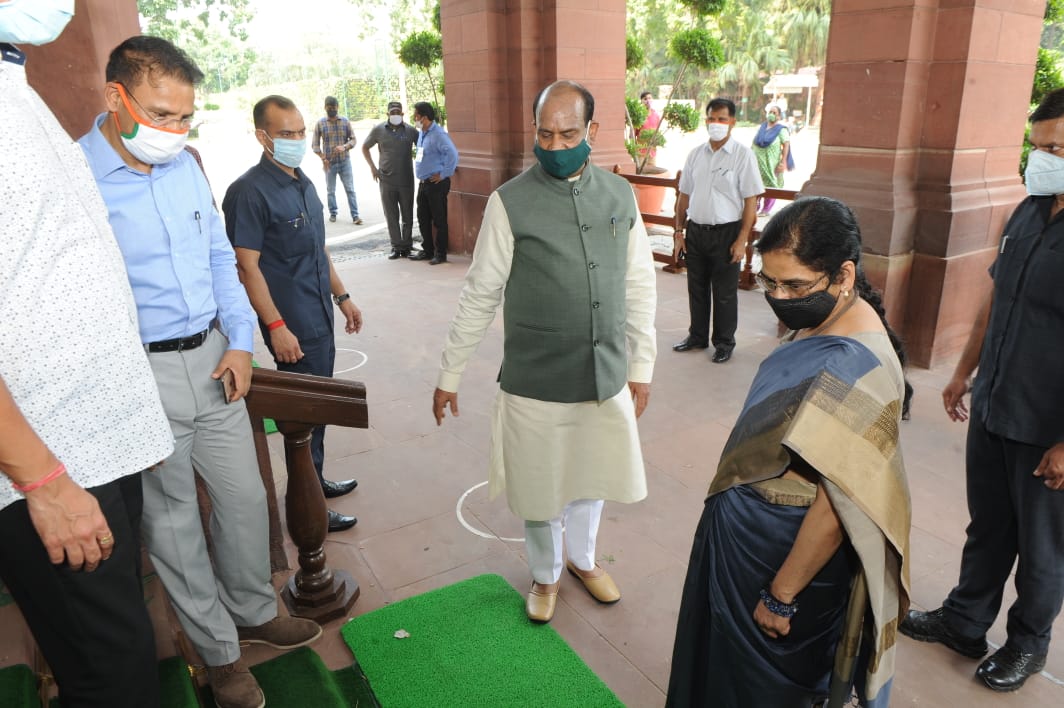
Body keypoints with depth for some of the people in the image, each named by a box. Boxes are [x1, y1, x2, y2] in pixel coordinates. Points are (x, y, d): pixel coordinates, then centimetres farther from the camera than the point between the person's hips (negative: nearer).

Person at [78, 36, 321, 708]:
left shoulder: (184, 164, 6)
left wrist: (240, 342, 3)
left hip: (215, 357, 6)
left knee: (245, 495, 14)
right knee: (172, 520, 10)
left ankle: (254, 610, 37)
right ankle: (220, 651, 28)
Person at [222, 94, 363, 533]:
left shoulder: (303, 183, 11)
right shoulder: (250, 191, -15)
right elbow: (247, 266, -18)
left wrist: (341, 296, 18)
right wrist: (275, 326, -21)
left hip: (320, 318, 8)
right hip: (291, 326, -8)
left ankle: (314, 482, 35)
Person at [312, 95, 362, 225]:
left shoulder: (345, 121, 2)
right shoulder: (320, 123, -1)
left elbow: (353, 139, 3)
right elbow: (315, 144, 1)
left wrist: (344, 147, -17)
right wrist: (322, 158, -12)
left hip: (345, 161, 0)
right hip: (329, 163, 0)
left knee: (350, 189, -3)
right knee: (330, 190, 9)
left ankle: (355, 215, -2)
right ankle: (333, 213, 22)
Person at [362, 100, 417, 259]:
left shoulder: (411, 130, -1)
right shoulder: (378, 130, 2)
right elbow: (365, 147, 14)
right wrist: (372, 167, 6)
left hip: (406, 180, -1)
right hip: (386, 180, 1)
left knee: (407, 216, 6)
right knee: (391, 216, 4)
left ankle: (406, 246, 17)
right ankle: (396, 247, 12)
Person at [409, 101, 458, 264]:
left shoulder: (438, 134, -17)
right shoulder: (422, 133, 12)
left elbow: (453, 154, -27)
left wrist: (443, 174, -19)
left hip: (436, 183, -9)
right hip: (423, 183, 9)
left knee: (439, 220, -1)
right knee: (423, 219, 14)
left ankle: (440, 254, 7)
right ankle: (427, 250, 25)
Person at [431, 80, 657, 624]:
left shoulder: (619, 195, 1)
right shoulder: (510, 202, -10)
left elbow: (639, 287, 7)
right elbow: (481, 295, -6)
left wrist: (641, 365, 7)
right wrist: (449, 374, -3)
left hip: (606, 377, 4)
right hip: (535, 381, -3)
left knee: (592, 477, 21)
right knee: (541, 487, 14)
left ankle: (582, 558, 50)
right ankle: (546, 574, 42)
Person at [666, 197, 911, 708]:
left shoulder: (854, 368, -31)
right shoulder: (821, 323, -1)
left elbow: (837, 506, -28)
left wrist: (782, 596, -19)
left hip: (787, 553, -8)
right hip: (747, 534, 8)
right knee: (725, 663, 27)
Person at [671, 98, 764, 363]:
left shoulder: (743, 155, -8)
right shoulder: (696, 154, 6)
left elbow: (751, 201, -9)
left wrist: (742, 240, -14)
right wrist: (679, 231, 7)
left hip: (726, 232, -4)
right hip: (695, 230, 4)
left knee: (724, 292, 7)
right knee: (696, 288, 16)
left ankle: (724, 343, 24)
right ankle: (698, 336, 33)